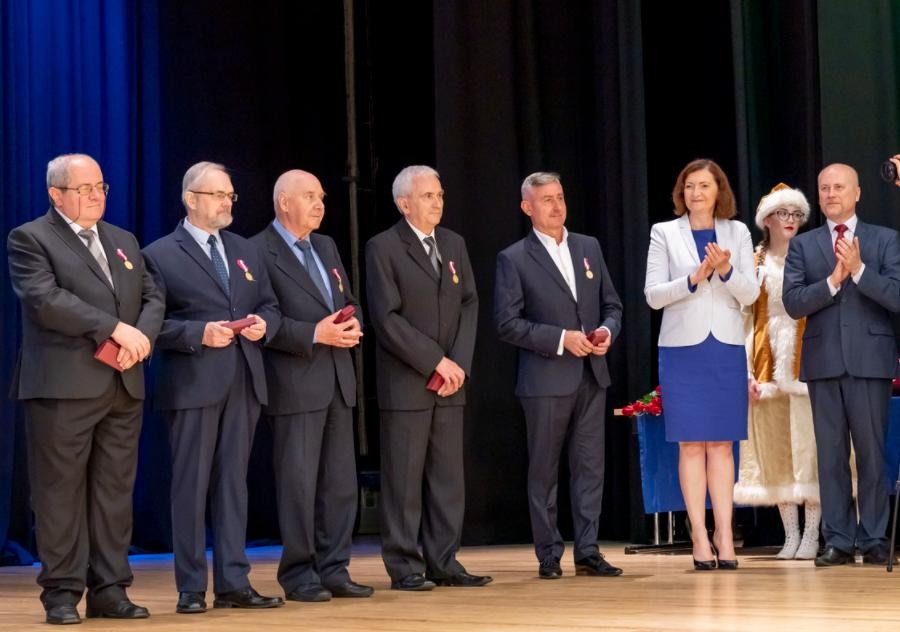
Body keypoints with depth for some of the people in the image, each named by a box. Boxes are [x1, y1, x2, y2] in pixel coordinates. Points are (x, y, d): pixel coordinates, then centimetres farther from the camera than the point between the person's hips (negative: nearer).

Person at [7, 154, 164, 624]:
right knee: (61, 491, -2)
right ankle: (62, 593, 3)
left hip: (124, 386, 6)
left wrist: (140, 338, -8)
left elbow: (153, 297, 14)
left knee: (114, 491, 7)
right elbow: (46, 299, -15)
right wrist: (116, 328, -19)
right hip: (63, 386, -6)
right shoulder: (30, 239, -1)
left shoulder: (124, 241, 20)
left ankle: (109, 590, 12)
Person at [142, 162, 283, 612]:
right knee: (191, 486, -2)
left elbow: (270, 307, 18)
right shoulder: (160, 255, -2)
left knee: (233, 483, 8)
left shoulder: (246, 251, 17)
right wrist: (198, 333, -19)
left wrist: (263, 324, -4)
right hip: (193, 384, -5)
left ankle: (233, 583, 12)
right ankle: (191, 589, 3)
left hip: (244, 383, 5)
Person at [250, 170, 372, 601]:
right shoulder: (259, 252, -8)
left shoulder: (326, 247, 17)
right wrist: (315, 334, -19)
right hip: (295, 383, -8)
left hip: (338, 379, 8)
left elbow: (349, 301, 20)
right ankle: (299, 574, 4)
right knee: (298, 482, -3)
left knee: (341, 482, 8)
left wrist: (352, 325, -2)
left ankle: (334, 569, 15)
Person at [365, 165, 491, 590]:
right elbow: (387, 318, -12)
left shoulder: (454, 244, 13)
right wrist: (436, 361, -14)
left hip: (450, 380, 6)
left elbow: (469, 305, 9)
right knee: (404, 479, -2)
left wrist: (459, 363, -5)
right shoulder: (383, 248, -6)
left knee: (449, 477, 6)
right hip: (405, 382, -6)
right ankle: (405, 568, 3)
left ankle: (444, 563, 12)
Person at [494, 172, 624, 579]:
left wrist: (607, 330, -6)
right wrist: (561, 339, -16)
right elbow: (507, 323, -9)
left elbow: (612, 305, 16)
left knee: (590, 467, 4)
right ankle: (549, 556, 9)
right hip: (545, 379, -4)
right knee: (544, 471, 2)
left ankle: (588, 552, 9)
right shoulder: (514, 259, -2)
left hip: (591, 375, 4)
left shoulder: (589, 248, 12)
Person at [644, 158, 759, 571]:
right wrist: (694, 278, -17)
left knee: (722, 443, 3)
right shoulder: (665, 233, 4)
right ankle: (700, 537, 0)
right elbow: (653, 295, -3)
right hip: (683, 347, -1)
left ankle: (724, 534, 3)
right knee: (691, 444, -2)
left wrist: (726, 271, -16)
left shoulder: (737, 233, 8)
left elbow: (751, 294, 2)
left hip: (726, 347, 1)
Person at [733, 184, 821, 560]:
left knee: (807, 448, -7)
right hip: (767, 366, 2)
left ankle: (811, 536, -4)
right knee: (775, 450, 2)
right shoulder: (754, 264, 8)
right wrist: (747, 371, -2)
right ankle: (791, 535, 8)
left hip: (804, 363, -2)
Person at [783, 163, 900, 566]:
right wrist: (833, 280, -14)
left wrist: (858, 269, -14)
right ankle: (838, 540, 6)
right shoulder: (803, 245, 10)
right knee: (831, 453, 2)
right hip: (823, 361, 2)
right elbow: (793, 303, -1)